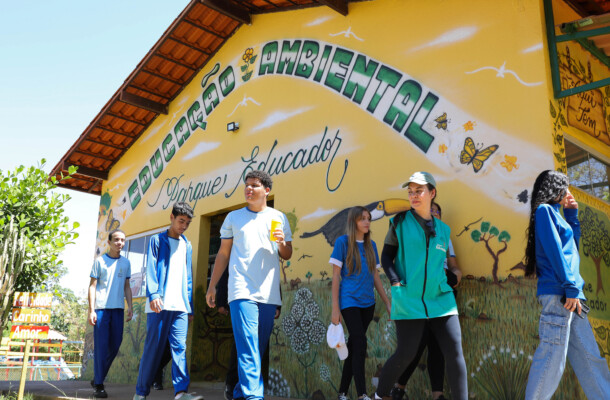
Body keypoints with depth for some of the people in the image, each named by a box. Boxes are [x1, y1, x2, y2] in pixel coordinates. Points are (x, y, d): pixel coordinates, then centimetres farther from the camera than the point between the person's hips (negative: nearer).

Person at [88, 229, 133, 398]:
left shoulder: (126, 263, 13)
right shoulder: (100, 261, 2)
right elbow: (92, 286, -1)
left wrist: (129, 306, 6)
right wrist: (91, 310, -8)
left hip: (118, 308, 4)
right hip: (101, 308, -4)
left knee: (115, 345, 5)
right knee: (101, 346, -5)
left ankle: (98, 377, 22)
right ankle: (99, 385, 0)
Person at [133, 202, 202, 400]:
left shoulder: (187, 245, 20)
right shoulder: (157, 240, 6)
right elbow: (151, 269, -4)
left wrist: (190, 306, 15)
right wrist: (153, 294, -19)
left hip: (180, 306, 4)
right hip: (159, 304, -4)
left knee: (180, 347, -6)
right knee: (153, 347, 0)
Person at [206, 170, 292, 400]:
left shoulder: (278, 217, 13)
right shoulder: (233, 217, 12)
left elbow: (287, 255, 15)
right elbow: (223, 254, 14)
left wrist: (281, 243, -8)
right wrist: (212, 286, 9)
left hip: (268, 293, 2)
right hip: (242, 291, -2)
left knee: (259, 347, 6)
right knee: (248, 346, -15)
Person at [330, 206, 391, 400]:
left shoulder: (371, 245, 10)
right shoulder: (343, 242, -5)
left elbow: (376, 277, 14)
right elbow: (336, 276, -5)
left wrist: (388, 303, 10)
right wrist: (335, 308, -9)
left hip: (368, 303, 5)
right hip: (350, 301, -5)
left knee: (353, 346, 9)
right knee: (360, 344, -13)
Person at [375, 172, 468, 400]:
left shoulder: (443, 229, 11)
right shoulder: (400, 222, 2)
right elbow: (386, 256, 2)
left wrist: (451, 277, 8)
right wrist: (396, 282, -10)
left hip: (440, 300, 3)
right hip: (409, 301, -3)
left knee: (455, 354, -4)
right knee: (405, 354, -1)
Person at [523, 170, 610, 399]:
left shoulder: (554, 213, 23)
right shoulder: (544, 210, -3)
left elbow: (572, 247, 30)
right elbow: (554, 251, -13)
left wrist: (572, 215, 23)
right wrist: (571, 288, -17)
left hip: (568, 294, 10)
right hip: (557, 293, -10)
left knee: (588, 357, 10)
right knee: (552, 358, -10)